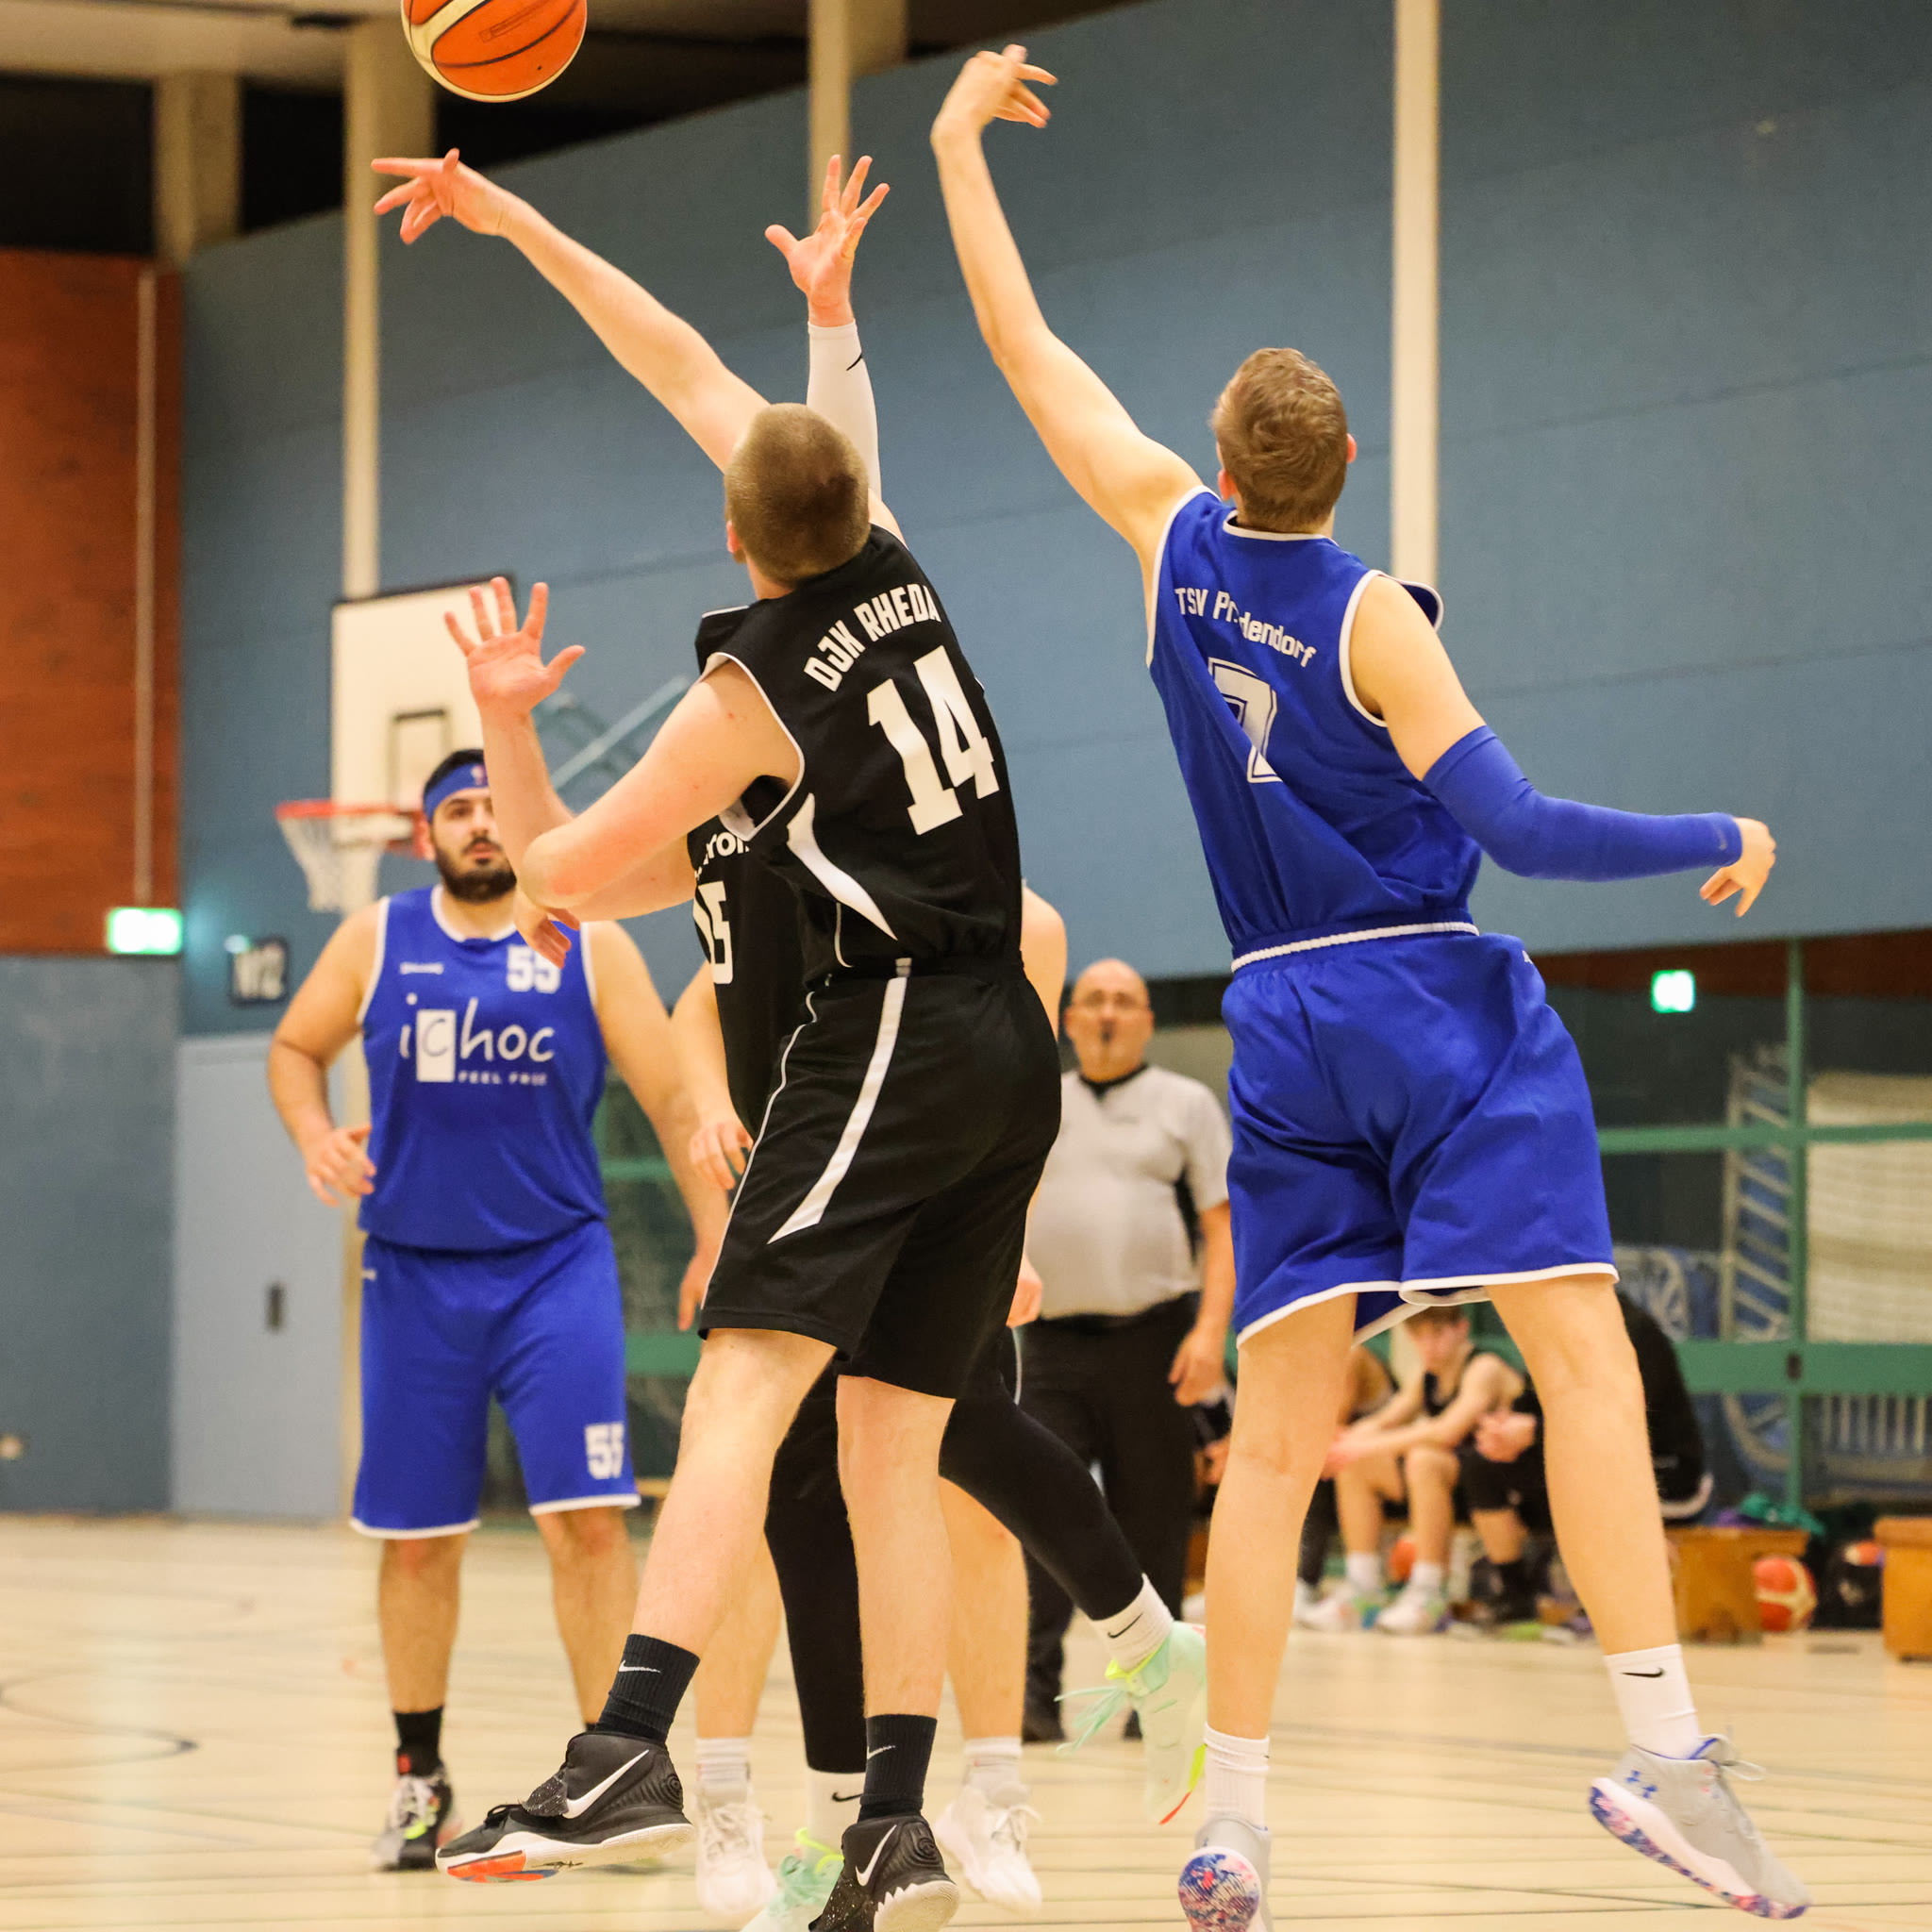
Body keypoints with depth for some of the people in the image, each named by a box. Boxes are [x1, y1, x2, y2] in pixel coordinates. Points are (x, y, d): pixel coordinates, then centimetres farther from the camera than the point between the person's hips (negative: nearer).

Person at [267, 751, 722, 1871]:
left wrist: (716, 1236, -7)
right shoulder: (376, 941, 3)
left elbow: (674, 1098, 1)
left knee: (587, 1519, -13)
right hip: (415, 1270, 2)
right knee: (418, 1537, 7)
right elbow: (296, 1047, 16)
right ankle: (420, 1777, 23)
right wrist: (315, 1135, -5)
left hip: (556, 1266, -2)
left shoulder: (589, 947, -1)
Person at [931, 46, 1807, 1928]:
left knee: (1274, 1434, 4)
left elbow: (1028, 350, 15)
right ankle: (1660, 1742, -25)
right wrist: (1723, 838, -3)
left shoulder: (1173, 540, 5)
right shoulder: (1374, 614, -7)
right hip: (1448, 1002, -5)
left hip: (1284, 1027, 5)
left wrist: (958, 145, 24)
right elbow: (1514, 824, -13)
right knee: (1582, 1350, -11)